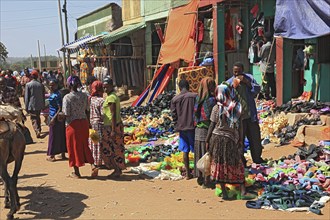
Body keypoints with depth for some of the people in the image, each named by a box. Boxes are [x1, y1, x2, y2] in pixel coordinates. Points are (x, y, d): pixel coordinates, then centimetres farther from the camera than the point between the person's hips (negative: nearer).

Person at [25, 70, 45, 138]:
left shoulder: (28, 85, -9)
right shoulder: (41, 85, 1)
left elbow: (26, 97, -8)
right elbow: (43, 96, 7)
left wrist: (26, 106, -2)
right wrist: (43, 105, 15)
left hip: (31, 105, -4)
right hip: (39, 105, 4)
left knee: (34, 119, -1)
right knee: (38, 118, 21)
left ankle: (37, 131, -19)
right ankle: (39, 129, 32)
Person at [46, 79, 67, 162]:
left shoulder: (56, 95, -18)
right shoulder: (52, 94, 11)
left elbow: (60, 108, -21)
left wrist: (54, 118, -25)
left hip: (56, 118, -9)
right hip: (52, 116, 9)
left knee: (53, 136, -1)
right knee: (61, 136, 13)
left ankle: (52, 155, 8)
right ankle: (63, 154, 21)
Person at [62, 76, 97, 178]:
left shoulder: (67, 97, -14)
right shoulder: (84, 95, 1)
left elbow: (66, 114, -15)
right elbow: (87, 109, 6)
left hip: (72, 124, -4)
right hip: (84, 122, 5)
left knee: (74, 147, 7)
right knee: (84, 145, 17)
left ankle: (76, 172, 15)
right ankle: (92, 165, 3)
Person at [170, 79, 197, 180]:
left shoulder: (174, 99, 0)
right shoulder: (195, 96, -7)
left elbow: (174, 115, 3)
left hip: (181, 127, 2)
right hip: (192, 127, -2)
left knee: (185, 151, 9)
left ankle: (188, 173, 13)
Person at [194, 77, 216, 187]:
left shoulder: (197, 98, 5)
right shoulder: (211, 99, -14)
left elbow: (195, 114, 10)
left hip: (198, 130, 6)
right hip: (207, 130, -6)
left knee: (199, 155, 14)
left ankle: (200, 177, 24)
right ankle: (206, 180, 8)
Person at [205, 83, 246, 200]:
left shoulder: (216, 108, -6)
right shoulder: (237, 107, -1)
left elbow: (212, 125, -3)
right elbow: (239, 126, 1)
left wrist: (207, 140, 5)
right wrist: (241, 140, 10)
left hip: (217, 138, -1)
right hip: (231, 139, 2)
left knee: (219, 165, 6)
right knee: (236, 164, 14)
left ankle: (224, 192, 9)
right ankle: (242, 189, 12)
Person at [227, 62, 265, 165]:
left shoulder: (249, 78, 3)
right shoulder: (229, 82, -4)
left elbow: (257, 89, -6)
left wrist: (247, 82, -18)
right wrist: (233, 86, -21)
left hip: (251, 115, 2)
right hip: (238, 117, -2)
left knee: (255, 138, 14)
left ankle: (257, 158, 33)